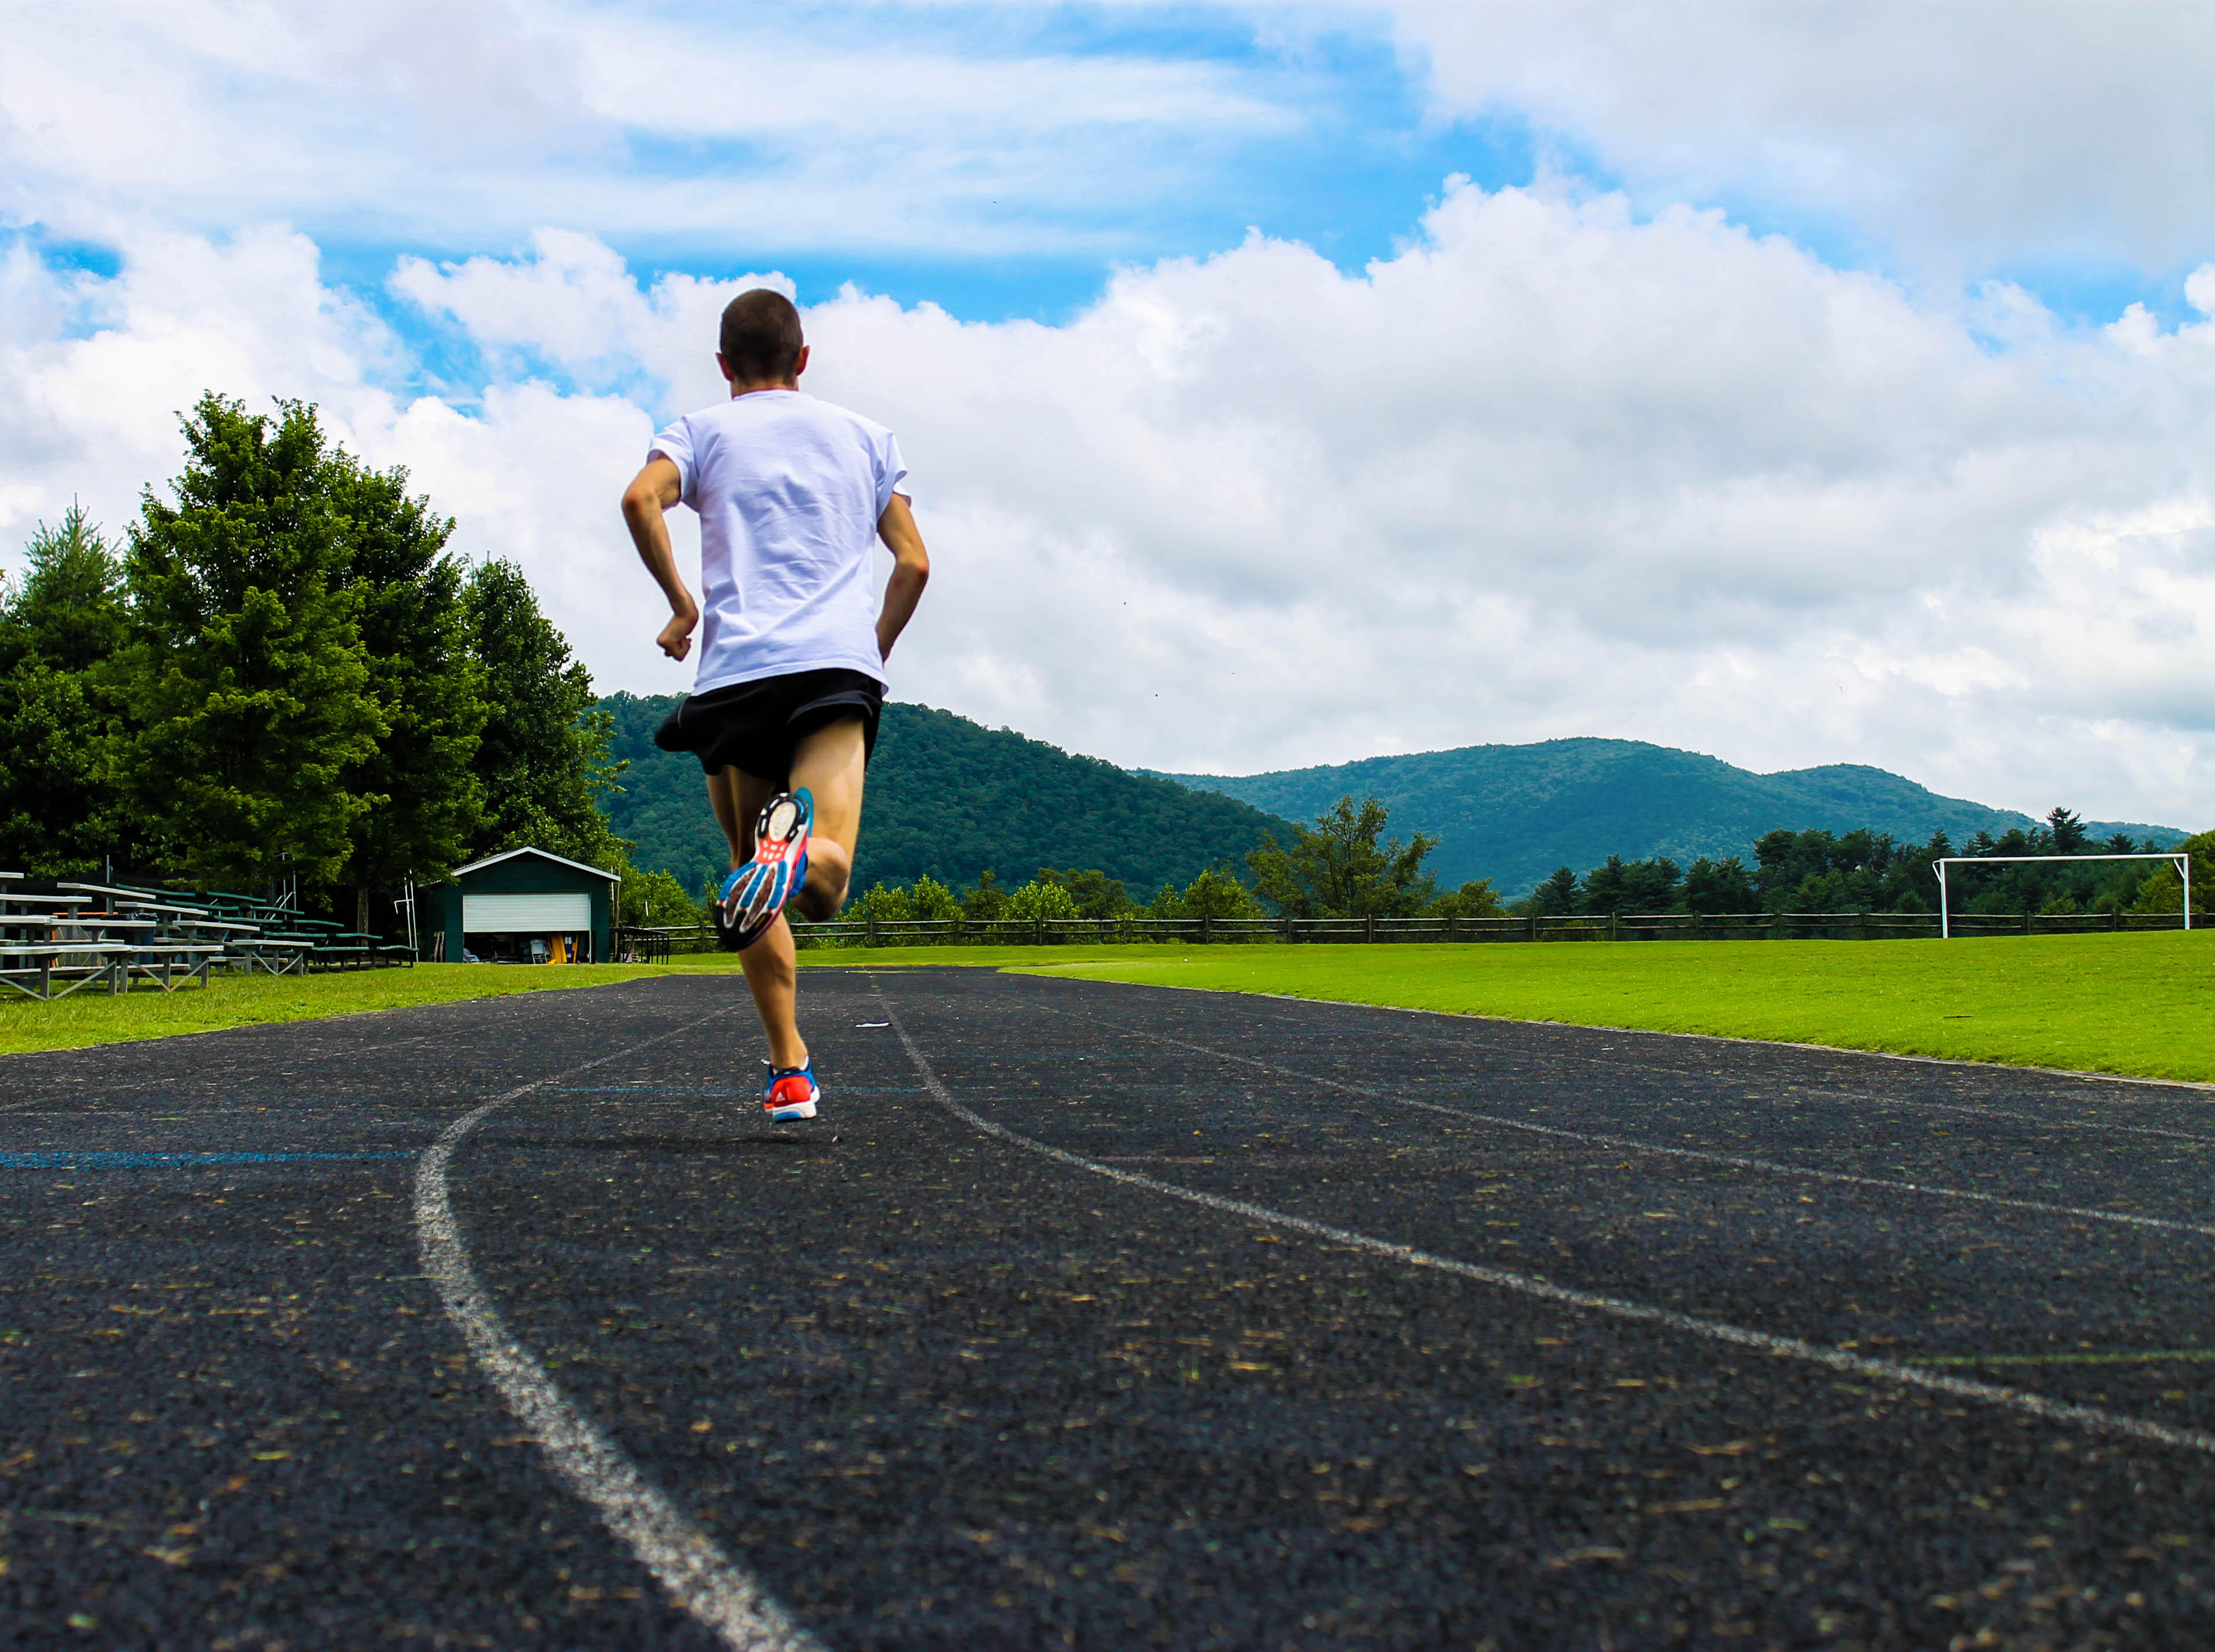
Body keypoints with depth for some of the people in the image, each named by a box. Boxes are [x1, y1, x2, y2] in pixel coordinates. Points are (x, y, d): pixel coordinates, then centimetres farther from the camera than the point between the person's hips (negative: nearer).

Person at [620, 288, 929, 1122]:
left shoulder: (702, 431, 15)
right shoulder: (865, 436, 22)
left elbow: (642, 497, -7)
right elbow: (914, 562, 15)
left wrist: (680, 604, 5)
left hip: (737, 671, 0)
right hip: (840, 667, 0)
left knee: (753, 879, 13)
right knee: (825, 884, -13)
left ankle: (790, 1068, 5)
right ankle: (802, 847, -48)